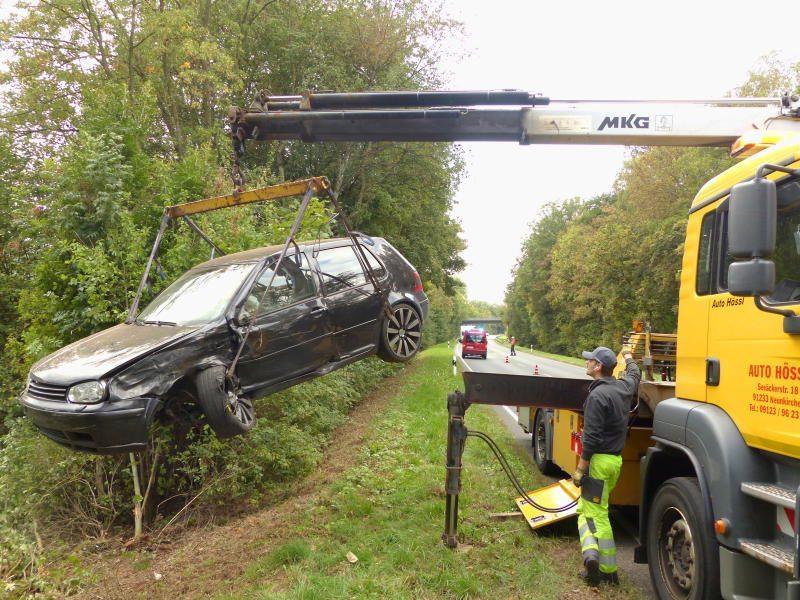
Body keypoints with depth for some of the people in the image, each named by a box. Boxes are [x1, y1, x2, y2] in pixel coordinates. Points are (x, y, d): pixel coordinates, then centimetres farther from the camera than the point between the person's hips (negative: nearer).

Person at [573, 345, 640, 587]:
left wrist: (580, 469, -15)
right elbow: (635, 374, 32)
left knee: (596, 514, 0)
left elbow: (591, 438, -21)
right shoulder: (623, 387, 6)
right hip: (616, 460, 8)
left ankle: (608, 570, -2)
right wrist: (628, 356, 51)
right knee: (585, 507, 14)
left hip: (599, 460, -8)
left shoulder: (597, 395, -19)